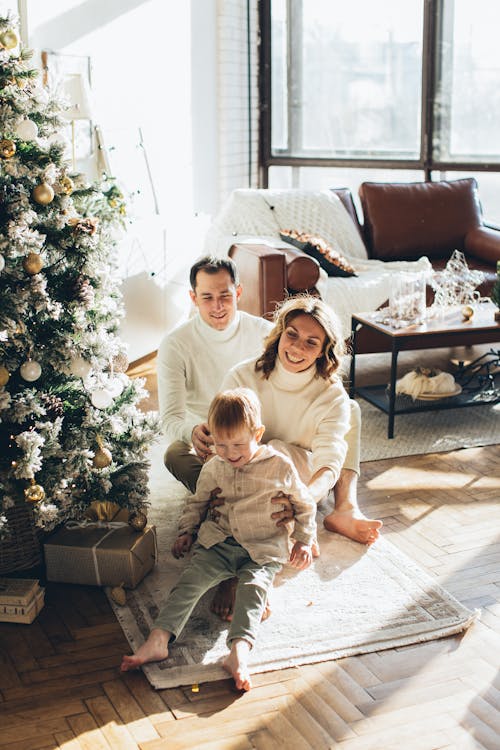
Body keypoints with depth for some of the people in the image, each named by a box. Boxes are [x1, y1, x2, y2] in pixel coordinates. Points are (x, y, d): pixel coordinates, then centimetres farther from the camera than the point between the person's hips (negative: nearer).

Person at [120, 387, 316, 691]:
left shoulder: (280, 466, -4)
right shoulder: (213, 468, 6)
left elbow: (305, 505, 10)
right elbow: (197, 501, 24)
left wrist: (304, 541, 6)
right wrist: (187, 531, 14)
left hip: (263, 551, -3)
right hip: (219, 544, 3)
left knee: (253, 587, -30)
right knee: (190, 581, -20)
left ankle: (239, 652, -46)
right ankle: (158, 640, -31)